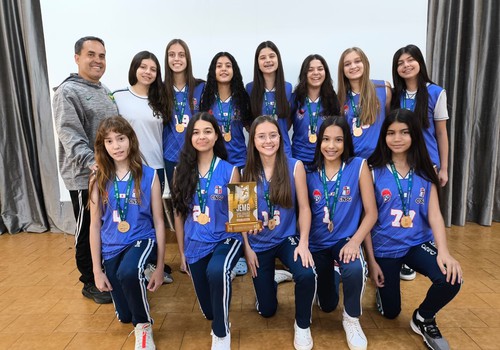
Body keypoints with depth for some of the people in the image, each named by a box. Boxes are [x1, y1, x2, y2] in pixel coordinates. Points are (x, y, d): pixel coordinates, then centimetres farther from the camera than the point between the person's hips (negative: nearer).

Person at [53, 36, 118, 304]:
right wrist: (91, 162, -35)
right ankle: (91, 283, 21)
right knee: (89, 231, 5)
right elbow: (70, 135, -21)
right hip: (85, 177, -8)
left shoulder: (104, 91, 16)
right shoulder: (67, 92, -10)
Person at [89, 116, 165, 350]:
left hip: (142, 240, -3)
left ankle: (144, 325, -8)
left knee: (128, 272, -38)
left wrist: (159, 267, -5)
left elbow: (158, 222, -5)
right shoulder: (99, 180, -3)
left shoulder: (149, 175, -9)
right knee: (124, 316, 10)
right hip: (112, 248, 3)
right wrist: (97, 270, 1)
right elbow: (95, 226, 2)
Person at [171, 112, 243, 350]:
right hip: (196, 245, 3)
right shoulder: (181, 171, 0)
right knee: (209, 312, 9)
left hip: (226, 239, -3)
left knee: (216, 271, -37)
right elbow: (179, 214, 5)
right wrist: (182, 252, 8)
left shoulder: (229, 171, -6)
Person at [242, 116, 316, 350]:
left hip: (287, 239, -1)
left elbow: (304, 208, -8)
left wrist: (303, 243, -18)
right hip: (259, 244, 2)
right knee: (266, 310, 9)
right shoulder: (247, 172, -5)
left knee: (307, 274, -33)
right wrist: (247, 248, -5)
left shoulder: (295, 166, -9)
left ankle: (302, 326, -2)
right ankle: (271, 280, 46)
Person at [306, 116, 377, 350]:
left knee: (355, 269, -37)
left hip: (345, 239, -2)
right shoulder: (310, 172, -3)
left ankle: (351, 319, -5)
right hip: (317, 242, 2)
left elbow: (371, 212, -9)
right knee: (326, 305, 12)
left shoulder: (359, 166, -9)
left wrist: (354, 241, -23)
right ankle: (328, 275, 48)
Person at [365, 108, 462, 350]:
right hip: (385, 247, -1)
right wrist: (371, 260, -9)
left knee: (451, 279, -27)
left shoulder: (426, 172, -3)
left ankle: (423, 319, 6)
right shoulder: (374, 171, -11)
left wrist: (443, 251, -25)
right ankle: (383, 284, 45)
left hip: (418, 243, 2)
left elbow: (434, 214, -8)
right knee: (390, 312, 9)